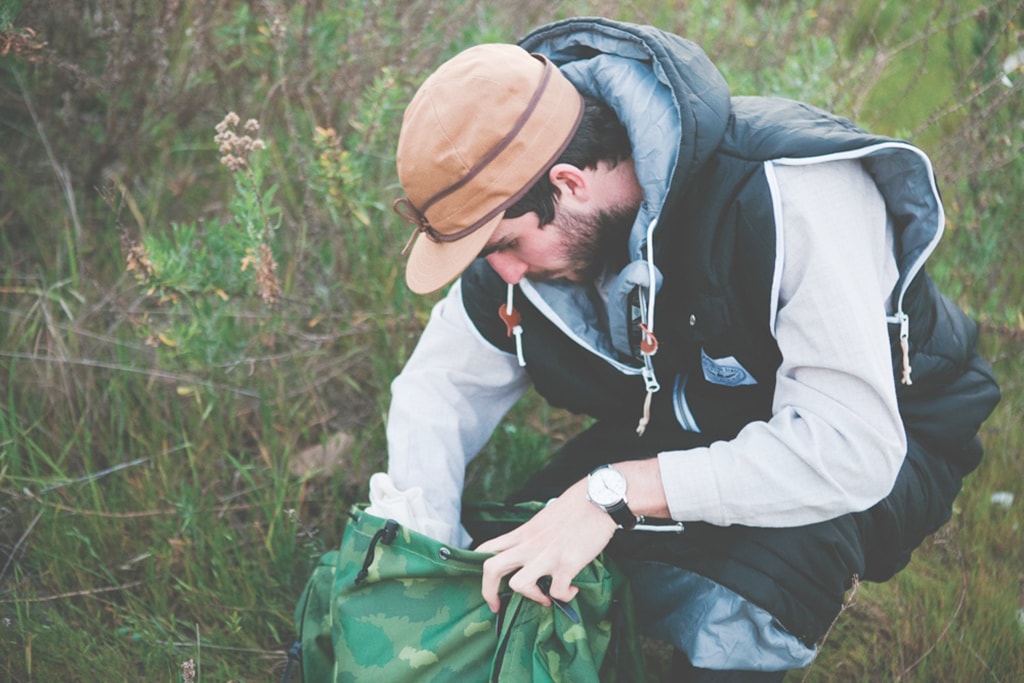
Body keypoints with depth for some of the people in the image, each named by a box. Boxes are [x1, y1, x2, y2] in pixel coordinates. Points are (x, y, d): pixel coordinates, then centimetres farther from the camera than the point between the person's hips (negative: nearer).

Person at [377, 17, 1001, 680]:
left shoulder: (789, 197, -36)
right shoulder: (516, 212, -15)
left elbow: (854, 449, -39)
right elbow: (440, 385, -4)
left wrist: (617, 491, -43)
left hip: (889, 433, -5)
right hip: (694, 426, 6)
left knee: (726, 615, -34)